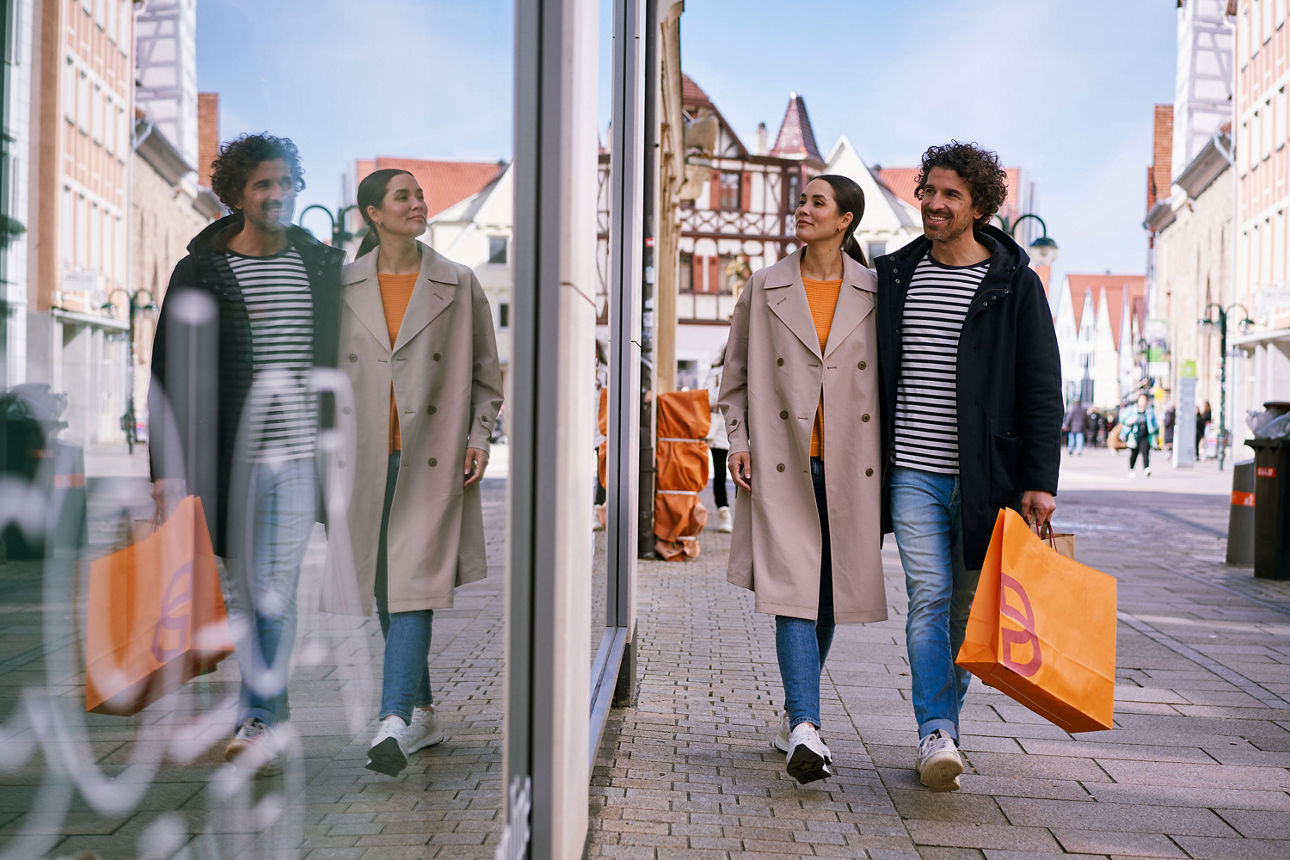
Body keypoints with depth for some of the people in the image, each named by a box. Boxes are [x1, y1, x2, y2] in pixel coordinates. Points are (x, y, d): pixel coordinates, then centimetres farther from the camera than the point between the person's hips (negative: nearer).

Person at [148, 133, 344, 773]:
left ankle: (257, 719, 10)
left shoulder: (323, 267, 9)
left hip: (300, 456, 1)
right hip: (232, 458, -1)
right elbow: (169, 371, 1)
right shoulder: (201, 271, 1)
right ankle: (272, 713, 21)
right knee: (251, 592, 7)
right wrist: (168, 464, -5)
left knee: (274, 592, 1)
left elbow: (343, 359, 14)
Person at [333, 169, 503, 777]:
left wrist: (479, 438, -3)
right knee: (383, 586, 8)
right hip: (366, 459, 3)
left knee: (415, 581, -13)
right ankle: (423, 715, 21)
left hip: (431, 457, -3)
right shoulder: (343, 287, 7)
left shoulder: (458, 284, 4)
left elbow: (485, 373, 8)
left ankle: (394, 722, -19)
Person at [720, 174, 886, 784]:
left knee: (827, 594, 8)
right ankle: (805, 729, -17)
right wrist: (737, 440, -1)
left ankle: (795, 713, 25)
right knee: (793, 587, -12)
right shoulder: (765, 288, 7)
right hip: (782, 460, -1)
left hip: (849, 466, 1)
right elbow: (737, 375, 10)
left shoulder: (874, 293, 6)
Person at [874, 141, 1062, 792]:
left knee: (966, 607, 7)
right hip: (913, 473, 1)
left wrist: (1039, 481, -8)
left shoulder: (1014, 284, 2)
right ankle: (936, 734, -8)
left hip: (984, 474, -1)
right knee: (929, 598, -8)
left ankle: (942, 724, 21)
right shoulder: (893, 277, 10)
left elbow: (1042, 390, -1)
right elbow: (873, 374, 16)